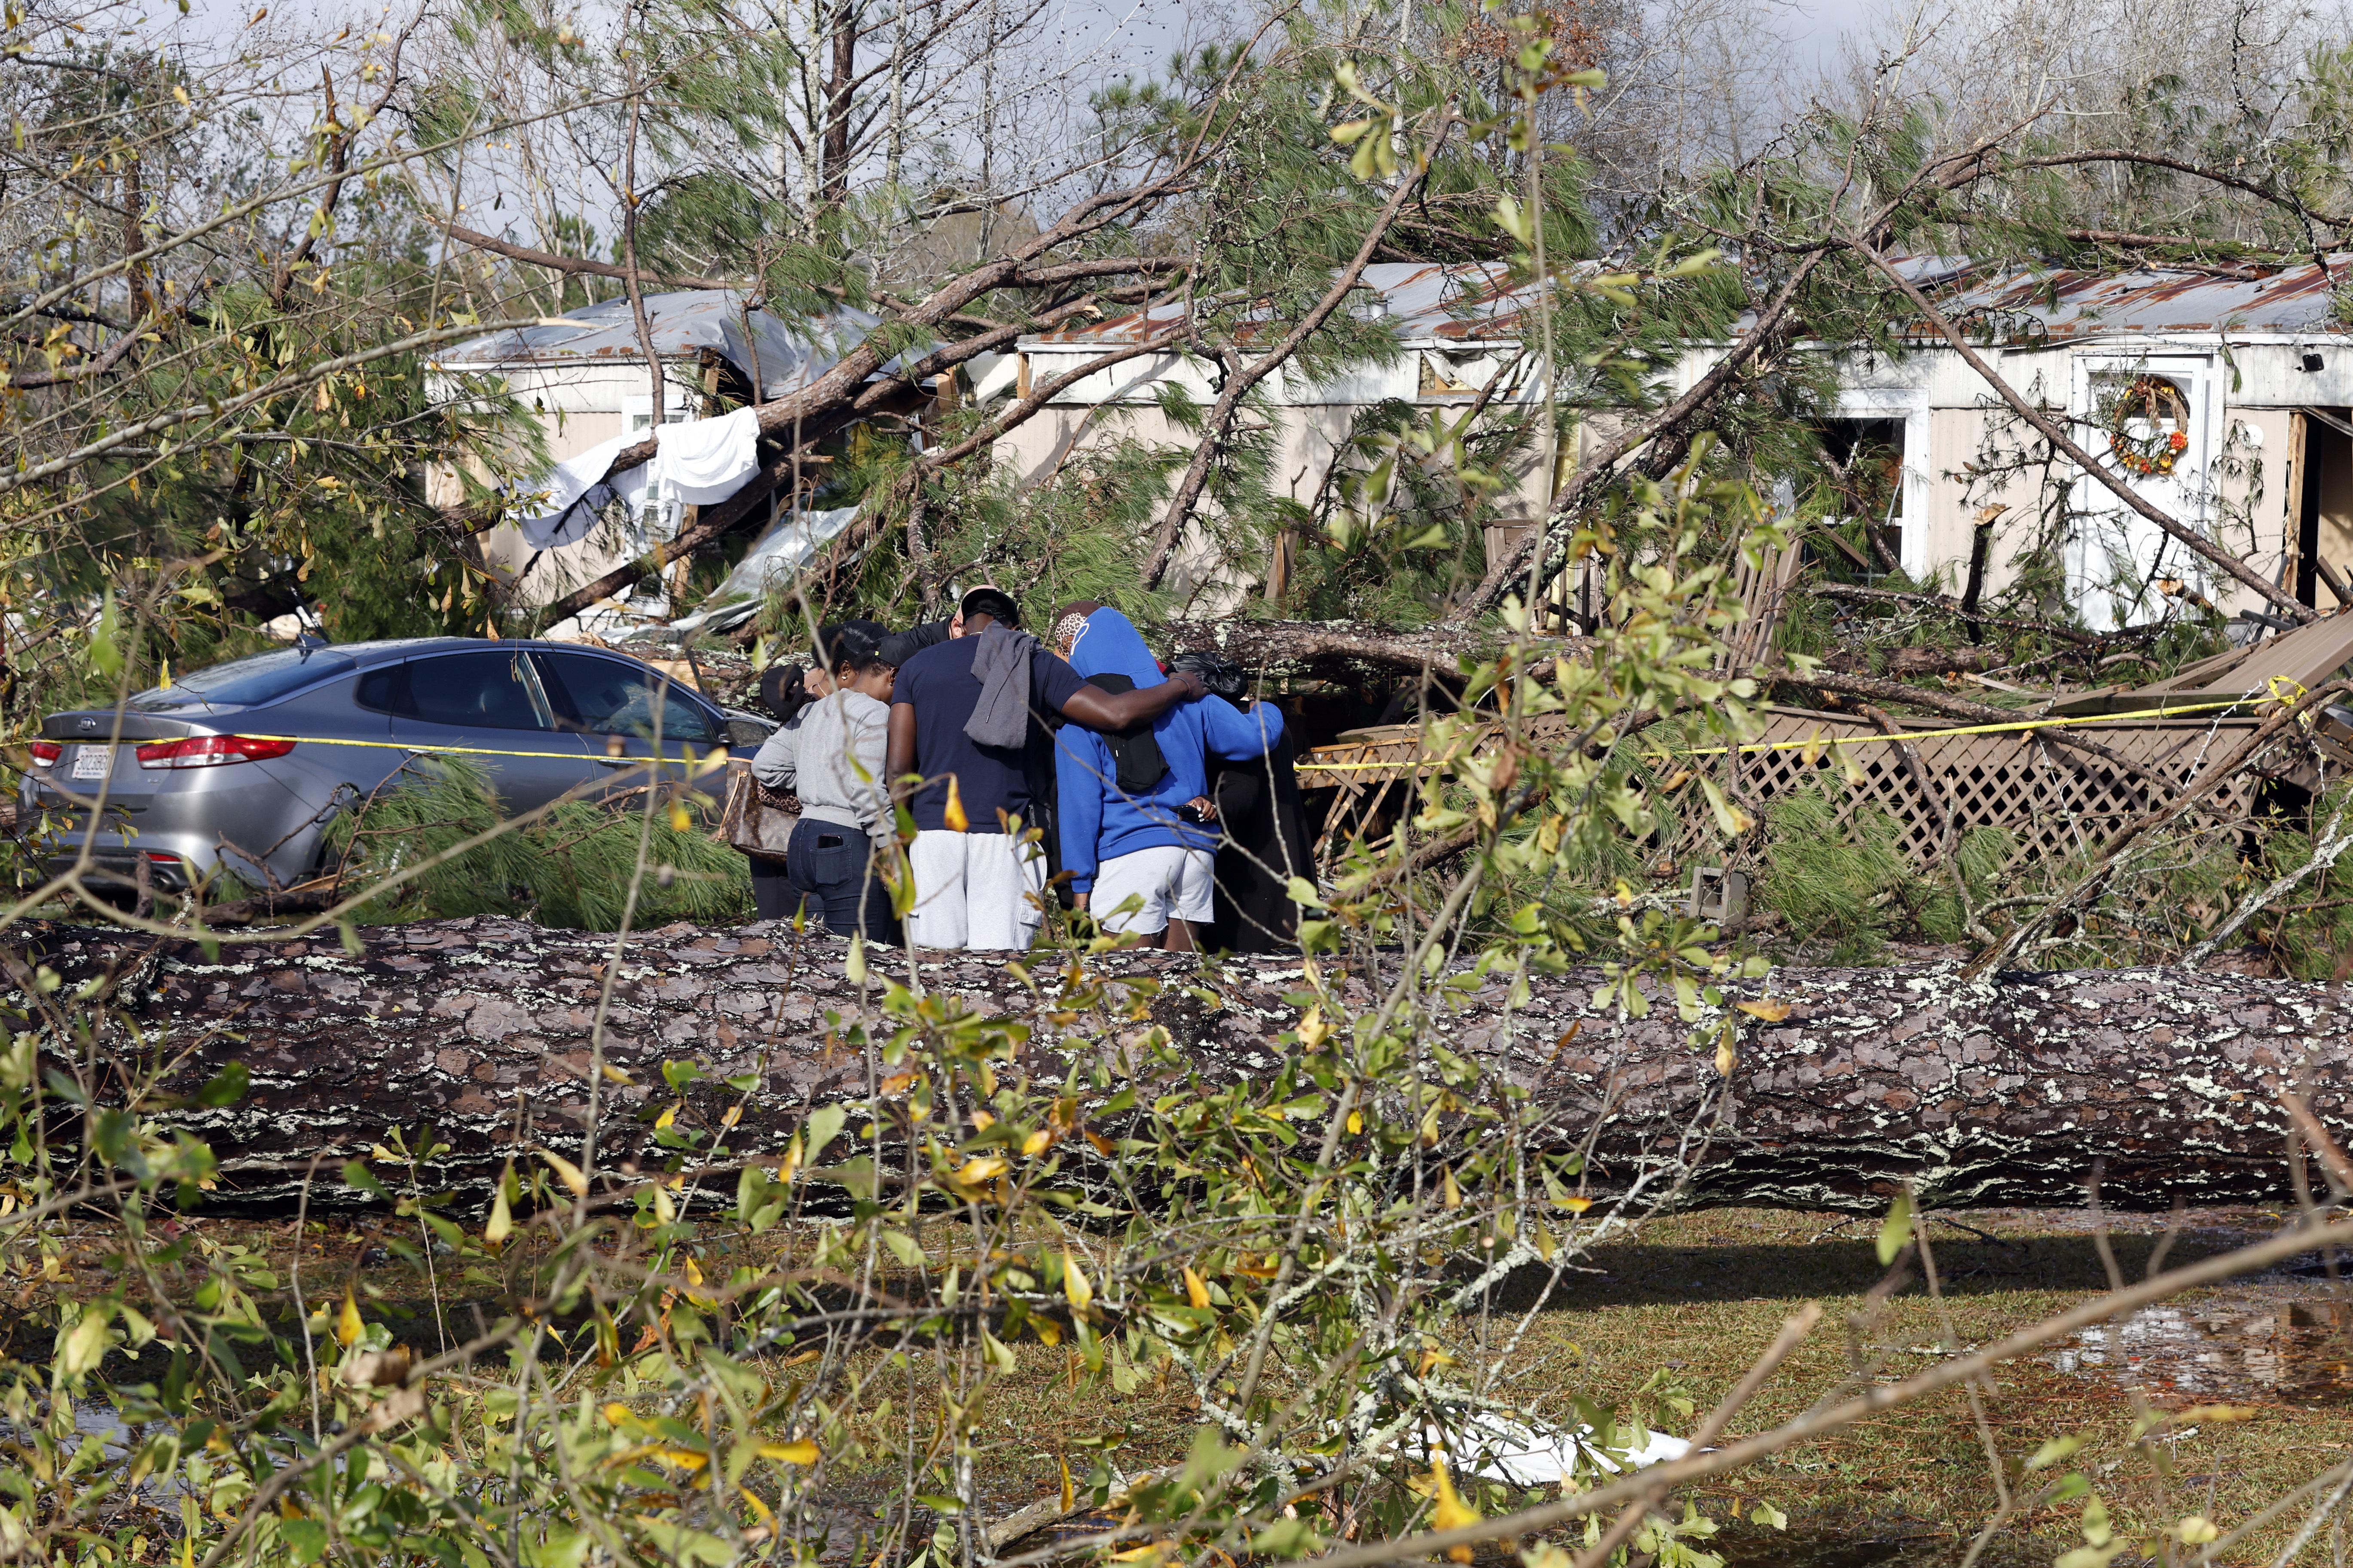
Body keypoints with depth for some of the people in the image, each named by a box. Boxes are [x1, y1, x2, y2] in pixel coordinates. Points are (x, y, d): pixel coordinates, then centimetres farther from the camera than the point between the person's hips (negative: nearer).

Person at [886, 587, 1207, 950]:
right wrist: (1181, 687, 12)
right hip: (1004, 833, -1)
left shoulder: (918, 666, 10)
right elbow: (1116, 713, -4)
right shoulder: (1037, 664, 5)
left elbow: (899, 766, 3)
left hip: (933, 829, 1)